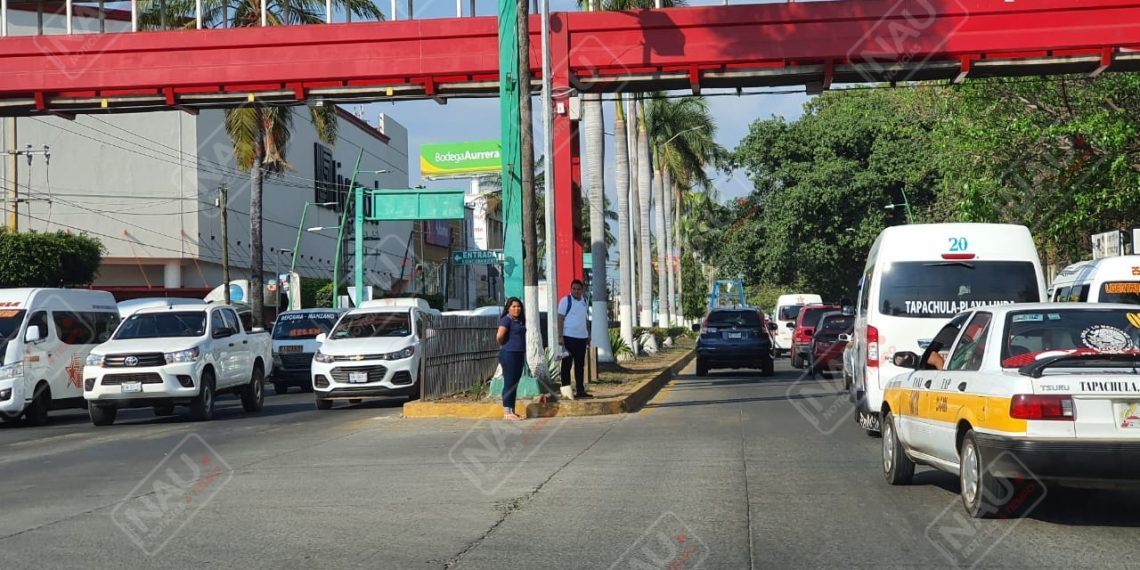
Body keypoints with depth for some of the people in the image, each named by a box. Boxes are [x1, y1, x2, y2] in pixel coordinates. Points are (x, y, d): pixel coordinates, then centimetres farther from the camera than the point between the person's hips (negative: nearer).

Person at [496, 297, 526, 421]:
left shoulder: (519, 321, 15)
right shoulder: (506, 320, -11)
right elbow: (499, 336, -22)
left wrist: (524, 355, 13)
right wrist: (505, 345, -5)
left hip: (519, 355, 9)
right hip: (509, 355, -9)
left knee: (515, 384, 11)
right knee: (509, 383, -6)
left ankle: (512, 411, 17)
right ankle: (507, 412, -3)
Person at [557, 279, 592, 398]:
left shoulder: (584, 301, 13)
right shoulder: (565, 301, -5)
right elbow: (560, 319, -8)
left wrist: (588, 336, 16)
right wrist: (560, 336, -15)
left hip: (582, 337, 6)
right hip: (569, 337, -6)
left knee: (580, 365, 9)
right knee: (567, 365, -1)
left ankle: (580, 390, 14)